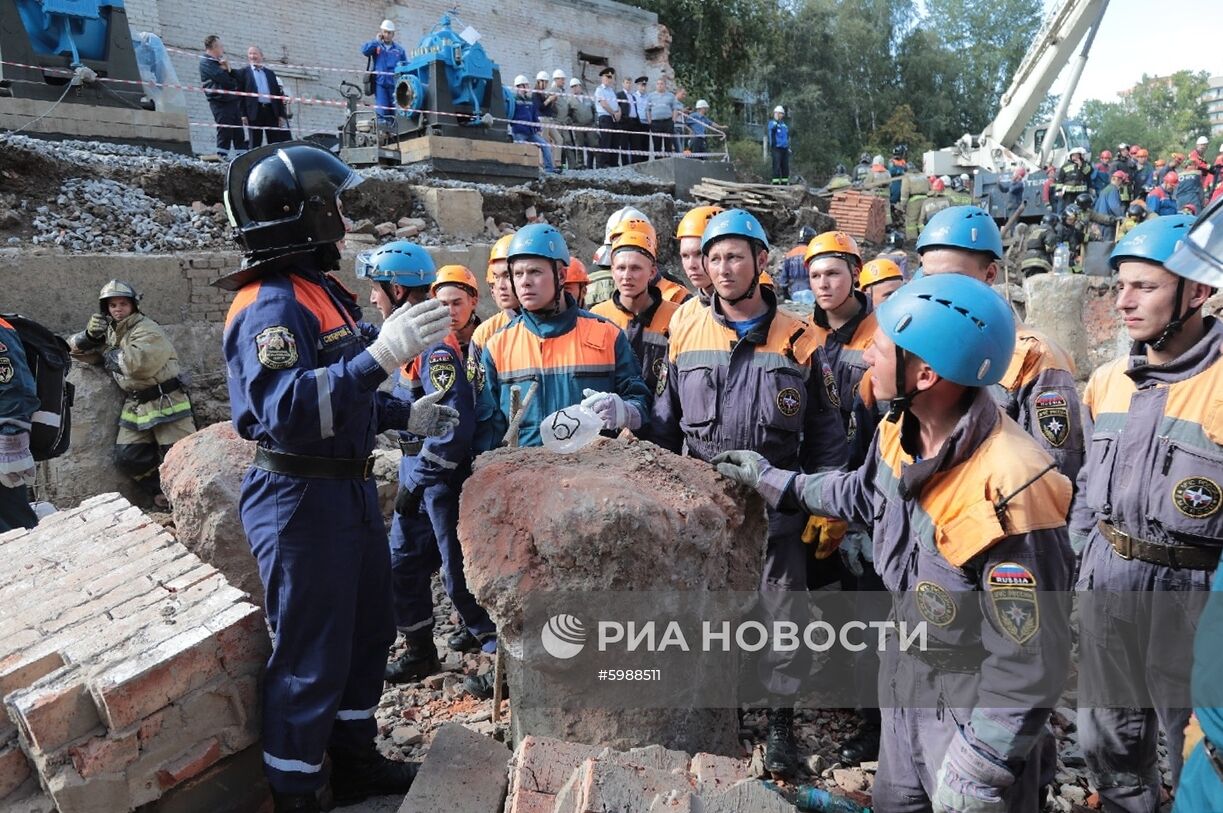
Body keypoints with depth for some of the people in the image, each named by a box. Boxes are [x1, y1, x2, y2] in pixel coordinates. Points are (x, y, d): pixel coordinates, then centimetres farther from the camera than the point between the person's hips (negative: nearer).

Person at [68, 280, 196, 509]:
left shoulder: (148, 330, -12)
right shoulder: (108, 331, 14)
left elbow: (139, 362, -29)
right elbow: (74, 348, 16)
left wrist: (110, 354, -10)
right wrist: (90, 335, -6)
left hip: (166, 403, -8)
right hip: (135, 406, 8)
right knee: (127, 458, 5)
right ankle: (161, 493, 21)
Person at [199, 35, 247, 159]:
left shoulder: (220, 62, 24)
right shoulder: (205, 62, -2)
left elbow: (239, 79, 16)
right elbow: (224, 80, -15)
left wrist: (229, 69, -1)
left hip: (233, 102, 8)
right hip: (221, 103, -8)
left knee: (239, 135, 3)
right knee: (225, 135, -11)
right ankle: (221, 159, -8)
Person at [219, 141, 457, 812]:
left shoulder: (320, 290, 13)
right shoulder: (271, 305, -20)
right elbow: (289, 410, -35)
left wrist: (405, 415, 17)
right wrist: (381, 355, -41)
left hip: (350, 489, 11)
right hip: (301, 501, -10)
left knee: (367, 633, 21)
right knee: (311, 658, 2)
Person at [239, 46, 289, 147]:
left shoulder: (270, 73, 19)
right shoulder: (243, 72, 9)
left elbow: (278, 93, 16)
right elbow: (240, 93, 2)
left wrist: (281, 114, 7)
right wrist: (243, 114, -9)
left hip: (271, 110, 3)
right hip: (254, 111, -3)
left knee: (275, 143, 0)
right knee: (255, 144, -3)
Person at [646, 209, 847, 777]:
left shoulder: (797, 339, -3)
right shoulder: (686, 335, 2)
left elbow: (824, 432, 2)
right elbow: (664, 426, 8)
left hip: (776, 507, -2)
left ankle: (780, 720, 27)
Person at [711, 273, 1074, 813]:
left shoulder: (1007, 493, -35)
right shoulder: (900, 434, -11)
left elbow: (1029, 664, -27)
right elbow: (863, 493, 14)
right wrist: (773, 481, 18)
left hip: (974, 717, -7)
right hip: (903, 685, 7)